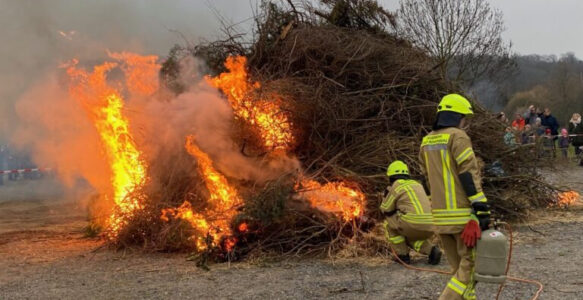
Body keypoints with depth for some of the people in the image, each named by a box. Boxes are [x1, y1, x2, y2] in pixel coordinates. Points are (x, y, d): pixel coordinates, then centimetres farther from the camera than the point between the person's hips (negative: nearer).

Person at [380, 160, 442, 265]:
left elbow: (385, 209, 12)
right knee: (409, 237, 35)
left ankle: (403, 255, 14)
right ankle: (431, 250, 7)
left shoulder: (396, 186, 5)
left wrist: (386, 196, 28)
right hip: (429, 228, 7)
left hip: (413, 225, -7)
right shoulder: (417, 185, 26)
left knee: (388, 222, 20)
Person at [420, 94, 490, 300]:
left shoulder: (427, 142, 14)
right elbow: (470, 176, -16)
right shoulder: (458, 136, -9)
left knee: (459, 267, 15)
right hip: (463, 214, -7)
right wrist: (482, 211, -17)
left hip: (440, 216, 7)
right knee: (470, 266, -1)